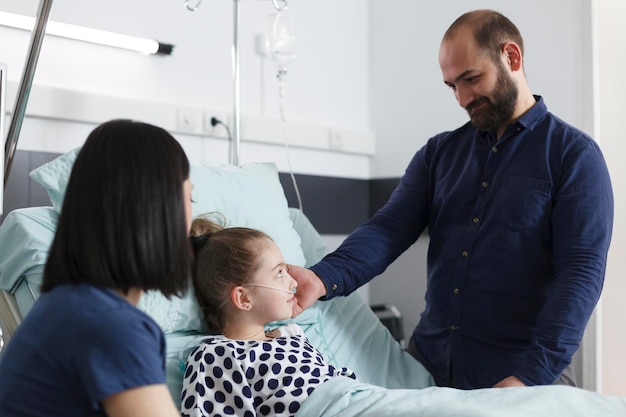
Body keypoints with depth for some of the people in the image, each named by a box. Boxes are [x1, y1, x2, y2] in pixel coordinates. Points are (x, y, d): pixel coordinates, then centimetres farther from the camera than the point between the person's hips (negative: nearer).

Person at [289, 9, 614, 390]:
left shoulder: (574, 155, -5)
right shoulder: (439, 152, 9)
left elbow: (582, 270, -13)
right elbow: (390, 229, -3)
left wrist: (530, 377, -24)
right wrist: (323, 279, -23)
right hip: (426, 364, 4)